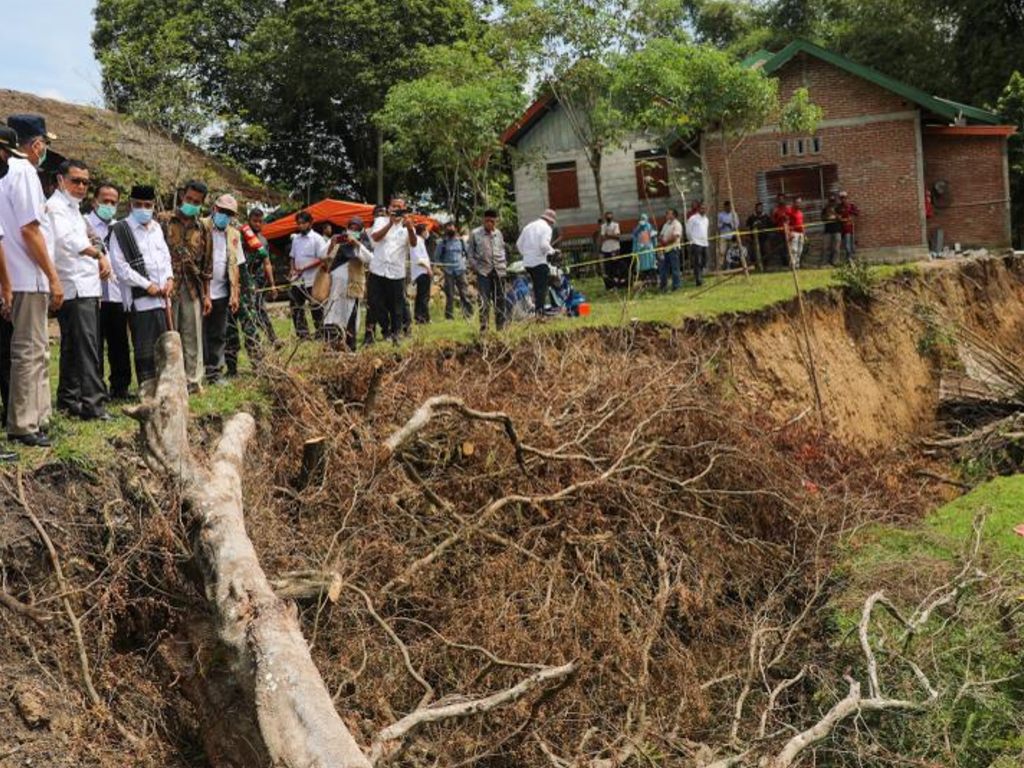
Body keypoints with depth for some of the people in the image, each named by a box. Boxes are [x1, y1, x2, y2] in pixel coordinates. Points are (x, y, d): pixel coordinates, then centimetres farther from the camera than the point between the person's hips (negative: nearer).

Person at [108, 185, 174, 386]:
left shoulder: (156, 228, 17)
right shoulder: (120, 230, -4)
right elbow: (120, 266, -10)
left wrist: (170, 278, 3)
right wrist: (147, 285, -12)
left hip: (163, 296, 6)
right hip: (140, 299, -6)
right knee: (145, 347, -4)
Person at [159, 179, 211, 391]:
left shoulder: (202, 230, 11)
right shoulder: (163, 220, 2)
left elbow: (206, 265, 13)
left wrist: (207, 295, 9)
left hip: (193, 289, 3)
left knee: (192, 336, 5)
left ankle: (193, 380, 11)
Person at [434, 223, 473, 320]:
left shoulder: (460, 241, 8)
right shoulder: (443, 242, 2)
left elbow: (465, 253, 21)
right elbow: (436, 256, 7)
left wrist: (463, 263, 10)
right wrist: (442, 266, 0)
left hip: (460, 271, 2)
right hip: (449, 272, -2)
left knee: (464, 293, -4)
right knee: (450, 295, -1)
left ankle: (468, 313, 1)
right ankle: (449, 316, 5)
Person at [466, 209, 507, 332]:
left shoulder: (498, 233, 9)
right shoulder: (475, 234, -3)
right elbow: (469, 253, 1)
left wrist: (503, 264, 9)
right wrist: (476, 267, -5)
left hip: (499, 271, 4)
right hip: (483, 271, -4)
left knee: (500, 300, 6)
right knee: (484, 301, -8)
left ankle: (501, 326, 16)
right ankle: (483, 327, -5)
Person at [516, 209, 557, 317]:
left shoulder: (528, 226, 18)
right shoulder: (546, 228, -4)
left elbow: (518, 244, 16)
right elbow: (544, 244, -19)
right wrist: (552, 251, -2)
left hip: (527, 262, 7)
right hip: (539, 261, -7)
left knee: (536, 287, 17)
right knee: (542, 288, -6)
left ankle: (536, 311, 17)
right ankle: (540, 312, -15)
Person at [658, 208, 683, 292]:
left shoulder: (677, 224, -8)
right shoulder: (666, 224, 18)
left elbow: (674, 237, -17)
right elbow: (662, 236, 18)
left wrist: (665, 242, -12)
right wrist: (660, 240, -3)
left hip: (673, 248, -8)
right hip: (665, 249, 8)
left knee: (675, 268, -3)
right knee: (663, 268, 9)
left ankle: (676, 286, 2)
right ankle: (663, 286, 17)